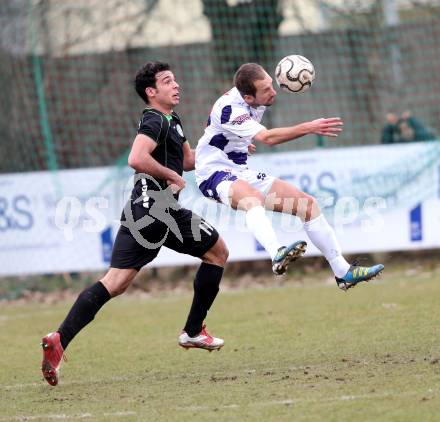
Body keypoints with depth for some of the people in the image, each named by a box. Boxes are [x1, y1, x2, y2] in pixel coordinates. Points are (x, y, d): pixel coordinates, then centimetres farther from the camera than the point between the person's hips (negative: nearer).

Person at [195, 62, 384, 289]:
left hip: (242, 172, 9)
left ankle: (343, 272, 5)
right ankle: (278, 256, -68)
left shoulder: (255, 98, 0)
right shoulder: (229, 109, -28)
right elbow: (267, 138, -40)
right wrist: (309, 128, -46)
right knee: (253, 199, -42)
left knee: (307, 203, 0)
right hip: (215, 174, -9)